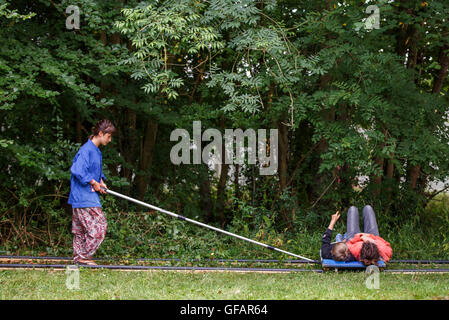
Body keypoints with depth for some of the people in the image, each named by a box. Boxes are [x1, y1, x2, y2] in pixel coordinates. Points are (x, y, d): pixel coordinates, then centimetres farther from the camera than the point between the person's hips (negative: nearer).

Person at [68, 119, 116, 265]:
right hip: (84, 197, -10)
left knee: (80, 230, 12)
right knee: (99, 225, -11)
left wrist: (101, 182, 9)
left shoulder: (97, 151, 16)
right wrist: (94, 183, -16)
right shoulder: (86, 150, -16)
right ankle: (84, 256, -6)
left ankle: (78, 257, 16)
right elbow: (77, 171, -25)